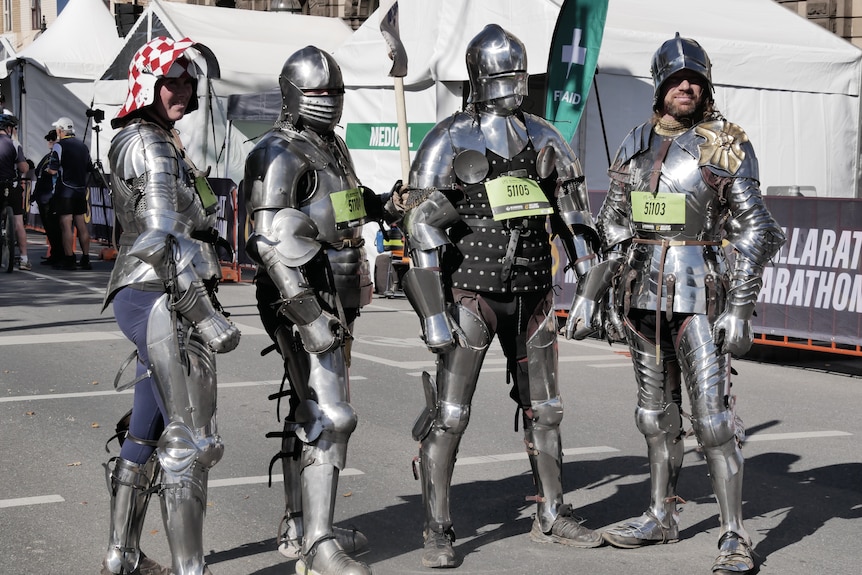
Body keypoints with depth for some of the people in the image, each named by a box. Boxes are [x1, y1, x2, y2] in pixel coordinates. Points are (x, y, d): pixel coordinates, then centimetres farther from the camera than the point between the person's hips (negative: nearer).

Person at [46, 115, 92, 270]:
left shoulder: (59, 146, -9)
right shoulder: (83, 146, 12)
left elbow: (53, 170, -14)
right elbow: (88, 169, 18)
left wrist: (47, 169, 6)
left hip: (65, 190, -6)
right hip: (81, 190, 6)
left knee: (66, 225, -4)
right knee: (82, 224, 9)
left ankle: (69, 260, -5)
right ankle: (85, 260, 10)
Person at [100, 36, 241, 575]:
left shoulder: (161, 142, 20)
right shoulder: (148, 144, -11)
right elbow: (161, 240, -20)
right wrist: (204, 314, -22)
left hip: (145, 302, 10)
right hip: (163, 302, -10)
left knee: (148, 433, 17)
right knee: (191, 441, -9)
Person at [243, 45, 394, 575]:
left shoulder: (333, 147, 14)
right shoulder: (279, 155, -15)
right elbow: (273, 244, -23)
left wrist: (384, 204, 15)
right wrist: (309, 317, -28)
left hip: (335, 300, 10)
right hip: (303, 301, -10)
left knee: (310, 415, 16)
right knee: (330, 417, -14)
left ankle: (299, 528, 27)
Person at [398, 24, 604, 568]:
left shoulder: (545, 139, 7)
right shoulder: (449, 142, -8)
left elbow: (575, 215, 12)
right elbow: (424, 228, -11)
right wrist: (434, 312, -16)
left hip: (532, 293, 5)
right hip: (472, 293, -5)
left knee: (544, 409, 14)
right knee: (450, 415, -6)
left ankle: (553, 517, 28)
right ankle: (438, 532, 4)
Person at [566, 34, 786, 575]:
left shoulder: (728, 144, -5)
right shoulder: (637, 143, 10)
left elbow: (755, 231, -7)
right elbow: (612, 227, 15)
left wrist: (739, 308, -14)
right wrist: (589, 293, 12)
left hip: (699, 289, -5)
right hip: (643, 288, 5)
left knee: (713, 415, -8)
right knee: (658, 412, 14)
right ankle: (662, 517, 28)